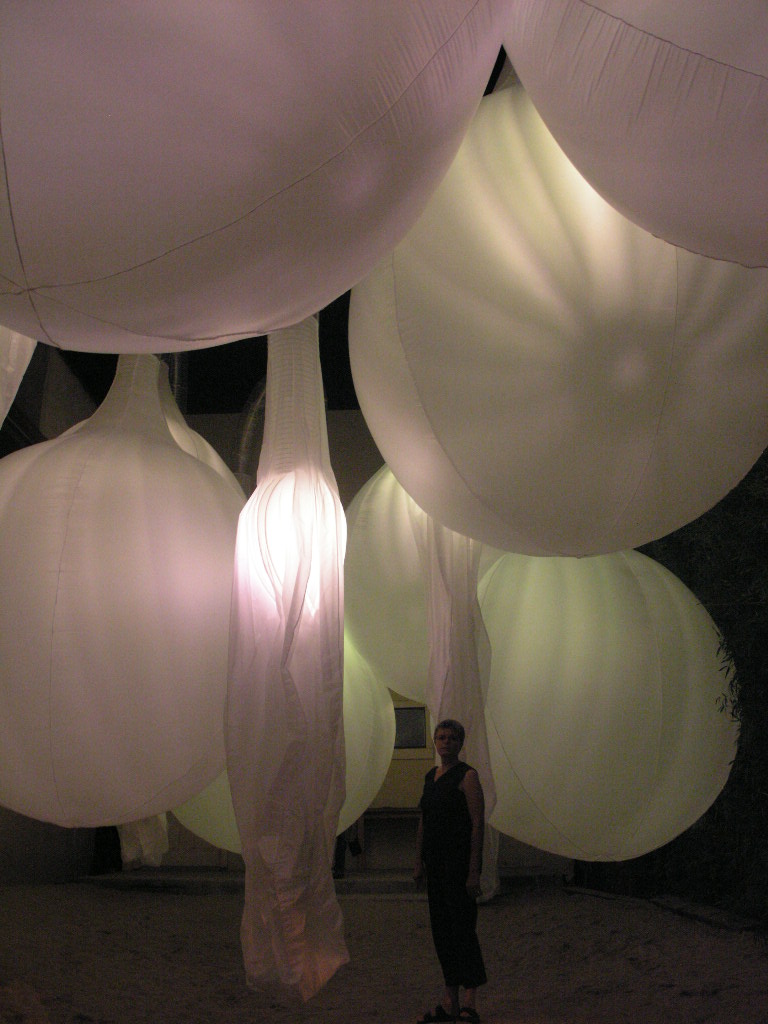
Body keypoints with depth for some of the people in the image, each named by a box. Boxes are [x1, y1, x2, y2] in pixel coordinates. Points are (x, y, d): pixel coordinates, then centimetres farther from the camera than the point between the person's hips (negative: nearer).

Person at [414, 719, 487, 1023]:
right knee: (441, 927, 10)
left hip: (460, 860, -8)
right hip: (436, 861, 8)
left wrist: (474, 871, -18)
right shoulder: (430, 776, 13)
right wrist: (419, 863, 14)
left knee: (461, 927, -6)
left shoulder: (467, 776, -9)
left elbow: (477, 825, -14)